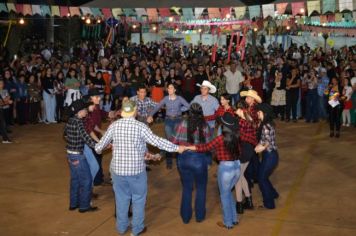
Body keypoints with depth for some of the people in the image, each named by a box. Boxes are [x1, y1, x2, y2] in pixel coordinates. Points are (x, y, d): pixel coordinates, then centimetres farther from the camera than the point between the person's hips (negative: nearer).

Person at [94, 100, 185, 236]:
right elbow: (157, 141, -12)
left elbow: (101, 144, 5)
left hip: (118, 169, 3)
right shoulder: (140, 126, -13)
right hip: (137, 170, -3)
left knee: (121, 199, 19)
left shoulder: (114, 125, -4)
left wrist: (97, 149, 29)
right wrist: (176, 148, -2)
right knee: (138, 199, 15)